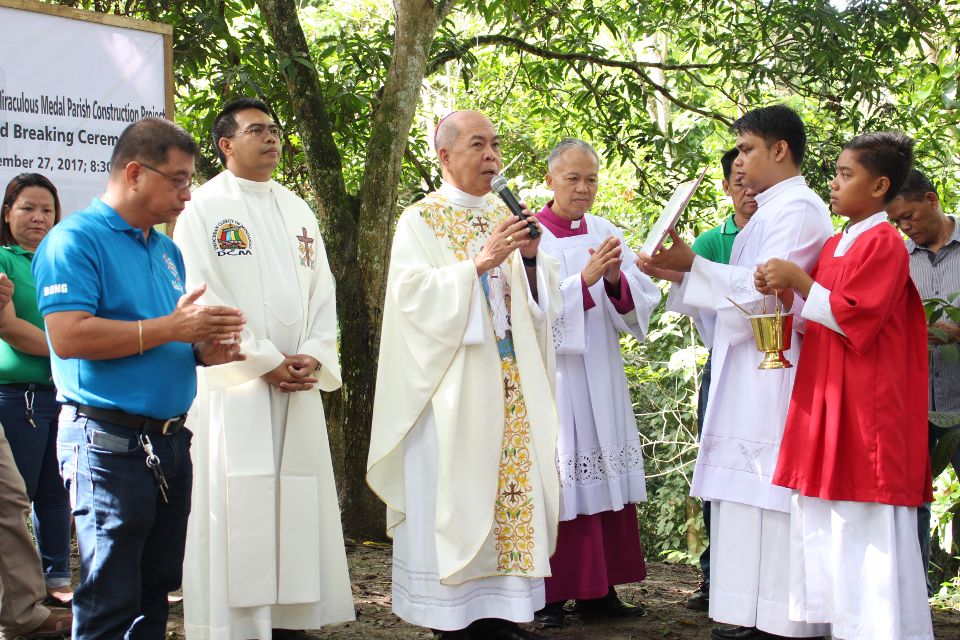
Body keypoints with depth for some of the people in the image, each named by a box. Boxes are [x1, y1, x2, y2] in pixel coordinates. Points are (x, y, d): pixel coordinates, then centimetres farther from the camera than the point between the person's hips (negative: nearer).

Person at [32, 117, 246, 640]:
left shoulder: (167, 250, 17)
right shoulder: (75, 239, -8)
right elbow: (68, 336, -21)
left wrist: (202, 350, 3)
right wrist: (170, 328, -18)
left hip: (170, 439, 8)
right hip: (110, 443, -8)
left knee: (157, 589, 14)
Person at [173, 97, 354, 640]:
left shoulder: (298, 210, 17)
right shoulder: (205, 208, -1)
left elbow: (322, 292, 13)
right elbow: (203, 298, -10)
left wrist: (314, 356, -4)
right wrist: (266, 362, -13)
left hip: (298, 387, 5)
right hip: (234, 384, -5)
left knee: (296, 506, 5)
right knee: (237, 507, -6)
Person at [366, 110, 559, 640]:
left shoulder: (505, 216, 15)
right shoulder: (419, 221, -1)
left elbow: (539, 298, 13)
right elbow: (414, 293, -14)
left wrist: (531, 259, -7)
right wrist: (479, 262, -22)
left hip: (511, 386, 6)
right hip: (453, 387, -5)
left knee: (513, 485, 4)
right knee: (455, 491, -6)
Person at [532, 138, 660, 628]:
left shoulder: (607, 234, 10)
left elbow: (641, 303, 2)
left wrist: (616, 281, -17)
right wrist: (584, 280, -24)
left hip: (602, 376, 5)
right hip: (552, 374, -5)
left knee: (603, 478, 5)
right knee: (558, 482, -5)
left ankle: (598, 590, 13)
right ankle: (552, 593, 4)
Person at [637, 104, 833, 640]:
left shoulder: (796, 209, -8)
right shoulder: (774, 211, 22)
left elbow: (768, 292, -18)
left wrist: (693, 266, -19)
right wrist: (680, 274, 13)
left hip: (774, 373, -10)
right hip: (748, 377, 10)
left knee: (767, 502, -10)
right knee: (747, 501, 8)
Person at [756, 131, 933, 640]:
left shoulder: (883, 243, -10)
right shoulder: (835, 245, 16)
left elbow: (850, 317, -18)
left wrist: (798, 280, -15)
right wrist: (785, 294, 3)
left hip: (865, 406, -9)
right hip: (827, 400, 9)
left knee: (869, 532, -6)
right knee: (830, 525, 10)